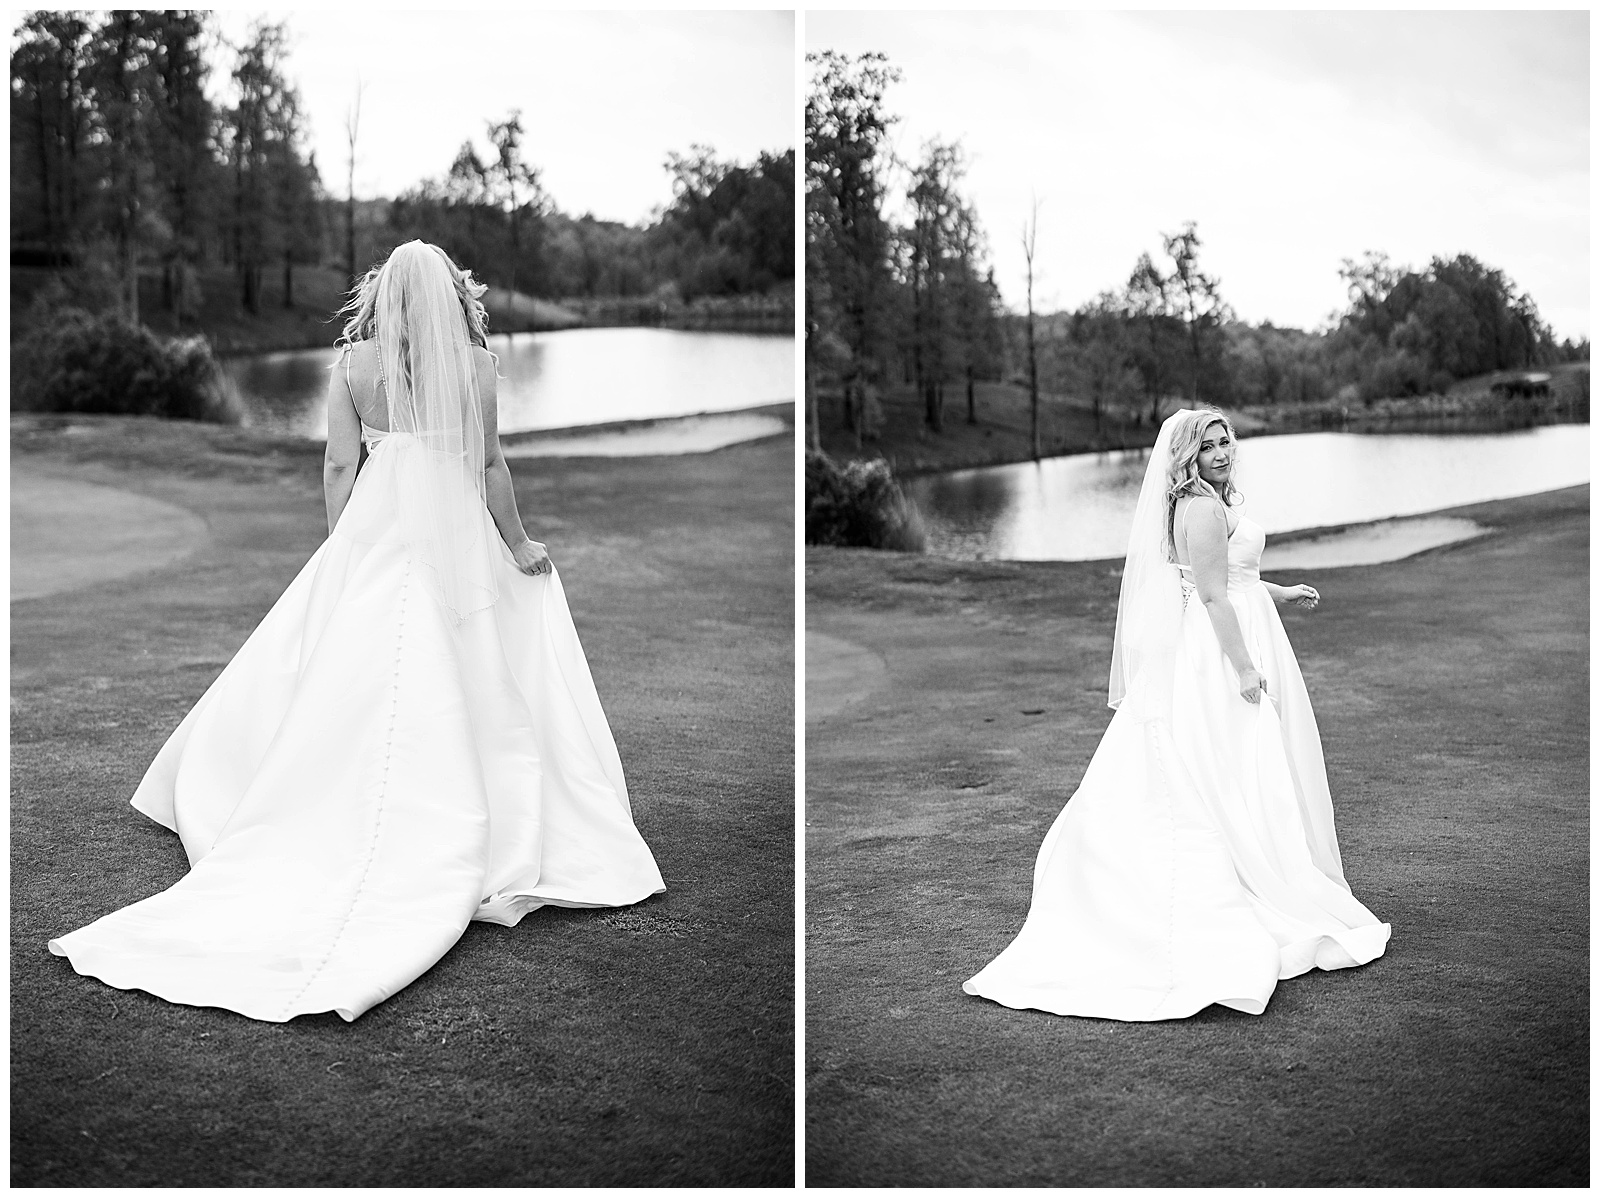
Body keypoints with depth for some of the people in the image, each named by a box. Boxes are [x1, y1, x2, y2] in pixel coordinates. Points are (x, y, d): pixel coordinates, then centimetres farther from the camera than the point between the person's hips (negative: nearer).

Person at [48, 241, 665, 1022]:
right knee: (456, 696, 4)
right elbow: (490, 467, -1)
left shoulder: (355, 362, 1)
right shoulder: (475, 363, -3)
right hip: (456, 539, -1)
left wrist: (342, 554, 11)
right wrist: (519, 548, 10)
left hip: (373, 533, 1)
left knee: (348, 688, 10)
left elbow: (339, 468, 0)